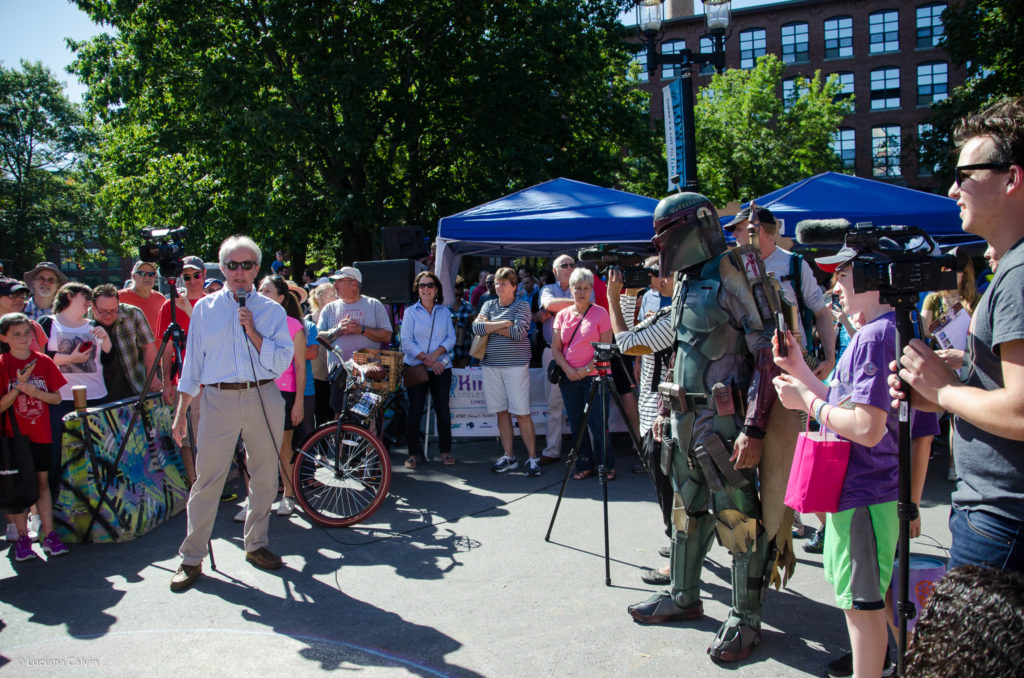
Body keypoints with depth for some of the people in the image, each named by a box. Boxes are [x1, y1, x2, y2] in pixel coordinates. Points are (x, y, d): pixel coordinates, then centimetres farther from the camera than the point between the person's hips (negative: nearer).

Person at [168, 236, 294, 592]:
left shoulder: (272, 310, 7)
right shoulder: (205, 308, 9)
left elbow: (281, 361, -2)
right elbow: (192, 362, 10)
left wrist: (252, 331, -12)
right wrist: (181, 411, 7)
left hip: (263, 399, 1)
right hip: (219, 399, -1)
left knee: (264, 476, 8)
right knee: (208, 478, -3)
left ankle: (256, 545, 24)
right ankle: (192, 557, 8)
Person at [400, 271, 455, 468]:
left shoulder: (445, 312, 9)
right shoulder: (410, 312, 3)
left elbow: (451, 338, 4)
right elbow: (406, 342, -4)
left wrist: (435, 354, -12)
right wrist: (425, 359, -12)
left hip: (441, 367, 2)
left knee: (442, 408, 1)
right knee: (414, 410, -2)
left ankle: (445, 451, 13)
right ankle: (414, 453, 8)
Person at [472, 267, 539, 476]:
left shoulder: (522, 306, 1)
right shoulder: (489, 305, 13)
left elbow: (518, 332, -16)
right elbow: (477, 328, -5)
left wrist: (490, 326, -7)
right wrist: (504, 323, -12)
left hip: (516, 365, -4)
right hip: (491, 365, 4)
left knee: (522, 414, -6)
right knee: (502, 413, 8)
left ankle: (532, 458, 1)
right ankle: (509, 457, 16)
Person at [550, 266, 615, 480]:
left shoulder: (600, 313, -3)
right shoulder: (562, 315, 8)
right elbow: (556, 349, 7)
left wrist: (586, 369, -12)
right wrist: (568, 370, -7)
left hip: (594, 376, -4)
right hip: (569, 377, 4)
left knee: (597, 424, -3)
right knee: (576, 424, 9)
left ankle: (605, 466, 12)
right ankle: (584, 466, 20)